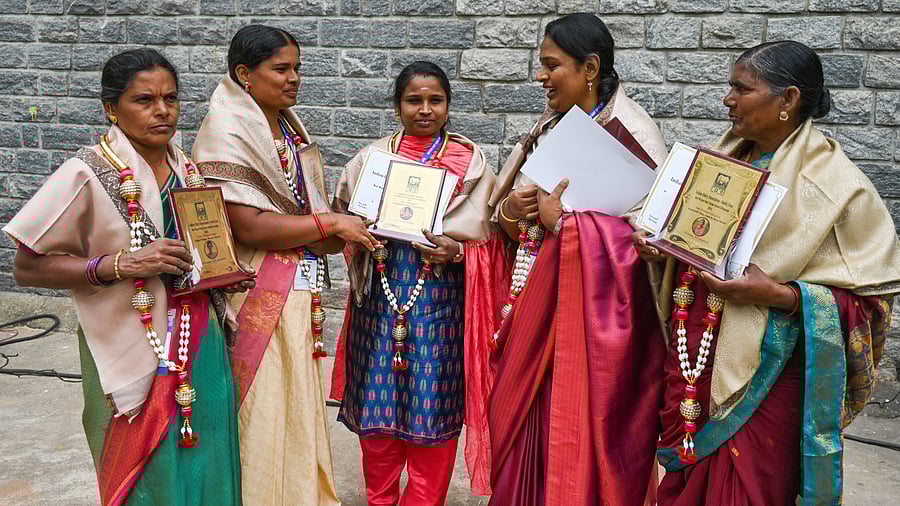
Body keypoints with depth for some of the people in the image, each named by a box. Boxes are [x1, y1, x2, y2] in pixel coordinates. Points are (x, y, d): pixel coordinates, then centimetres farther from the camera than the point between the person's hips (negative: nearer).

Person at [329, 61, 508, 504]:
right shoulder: (373, 156, 9)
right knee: (377, 397, 6)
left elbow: (483, 235, -1)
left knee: (432, 399, 1)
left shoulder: (470, 161, 4)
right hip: (382, 288, 2)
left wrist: (455, 250, -18)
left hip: (442, 290, -2)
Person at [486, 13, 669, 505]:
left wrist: (562, 221, -17)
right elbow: (508, 212, 17)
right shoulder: (549, 127, 11)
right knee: (524, 424, 13)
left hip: (592, 307, -7)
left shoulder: (631, 131, -10)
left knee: (577, 436, 1)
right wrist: (511, 210, -6)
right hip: (537, 299, 7)